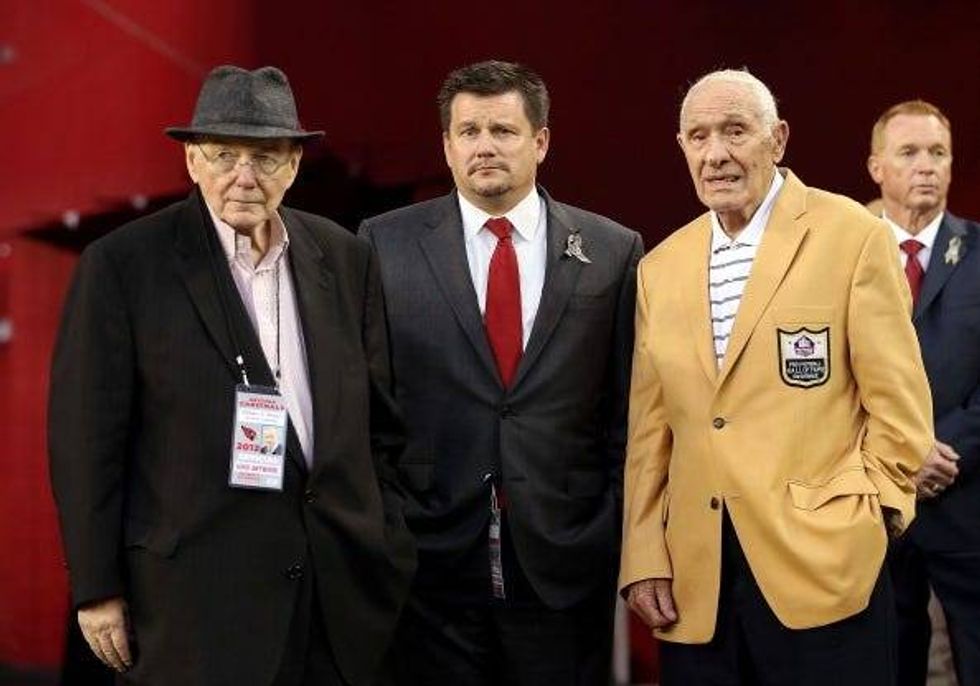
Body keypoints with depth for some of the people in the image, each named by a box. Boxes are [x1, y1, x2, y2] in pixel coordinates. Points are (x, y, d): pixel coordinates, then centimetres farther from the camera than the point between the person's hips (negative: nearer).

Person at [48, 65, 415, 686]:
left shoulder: (347, 259, 7)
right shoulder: (123, 264, -5)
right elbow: (87, 438, -5)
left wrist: (387, 551, 11)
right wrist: (98, 589, -6)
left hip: (342, 581, 4)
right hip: (198, 584, -4)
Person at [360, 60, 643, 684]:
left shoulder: (612, 252, 3)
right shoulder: (385, 245, 2)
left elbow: (628, 413, 5)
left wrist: (624, 539, 2)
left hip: (564, 565, 1)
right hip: (430, 562, 0)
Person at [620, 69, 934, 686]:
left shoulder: (855, 237, -3)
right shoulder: (660, 268, 11)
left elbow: (899, 406, -3)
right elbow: (651, 429, 11)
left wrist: (858, 521, -7)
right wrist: (645, 560, 5)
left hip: (822, 568, -4)